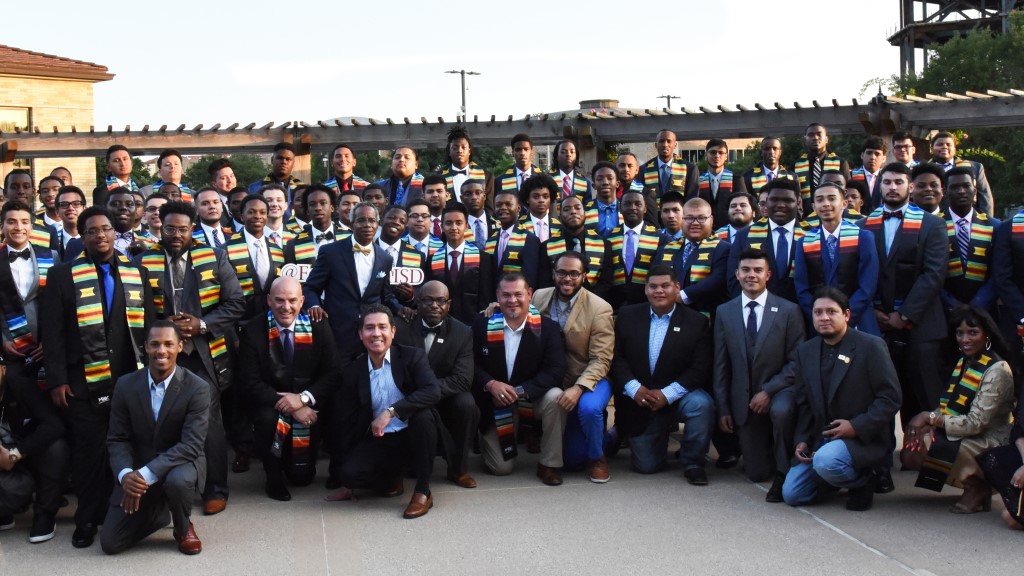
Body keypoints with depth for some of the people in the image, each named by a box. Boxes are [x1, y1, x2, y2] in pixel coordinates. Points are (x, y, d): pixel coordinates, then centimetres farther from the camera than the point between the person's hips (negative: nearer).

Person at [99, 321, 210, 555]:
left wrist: (147, 474, -32)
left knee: (178, 480, -39)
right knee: (110, 542, -8)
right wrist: (125, 474, -25)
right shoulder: (126, 385, -5)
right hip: (137, 471, 3)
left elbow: (191, 445, -22)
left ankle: (183, 528, -4)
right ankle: (157, 512, 24)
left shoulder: (197, 388, -15)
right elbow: (117, 439, -3)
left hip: (180, 464, -3)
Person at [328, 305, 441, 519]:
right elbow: (348, 421, 4)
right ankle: (393, 477, 10)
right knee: (351, 472, -27)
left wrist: (391, 411, -33)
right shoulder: (352, 372, 1)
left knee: (423, 415, -33)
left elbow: (433, 391, -24)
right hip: (378, 441, 1)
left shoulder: (412, 356, -6)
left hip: (412, 435, -1)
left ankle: (423, 492, -16)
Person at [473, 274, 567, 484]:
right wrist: (491, 384, -25)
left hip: (532, 399, 0)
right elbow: (472, 364, -5)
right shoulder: (482, 325, -6)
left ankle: (549, 464, -15)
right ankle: (488, 439, 30)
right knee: (501, 467, -8)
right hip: (496, 404, 0)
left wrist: (520, 392, -29)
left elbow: (555, 371, -18)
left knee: (555, 397, -34)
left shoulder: (548, 327, -11)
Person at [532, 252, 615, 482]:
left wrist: (578, 388, -31)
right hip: (553, 380, 3)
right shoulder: (539, 297, -2)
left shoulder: (599, 308, -14)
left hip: (589, 379, -3)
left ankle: (597, 457, -7)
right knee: (572, 459, 2)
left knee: (588, 407, -38)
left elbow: (601, 360, -17)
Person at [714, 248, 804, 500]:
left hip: (778, 391, -2)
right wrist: (723, 409, 2)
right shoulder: (724, 312, 5)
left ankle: (783, 475, -17)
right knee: (757, 473, 1)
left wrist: (768, 391, -17)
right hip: (744, 400, 3)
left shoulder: (788, 311, -3)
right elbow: (720, 365, 6)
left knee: (781, 411, -39)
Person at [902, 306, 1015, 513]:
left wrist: (931, 418, -19)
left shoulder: (997, 370, -15)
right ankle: (974, 483, 1)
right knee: (914, 440, -16)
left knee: (921, 447, -27)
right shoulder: (964, 362, 11)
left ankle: (976, 487, -6)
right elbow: (949, 408, 8)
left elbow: (976, 423, -21)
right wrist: (925, 417, -12)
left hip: (988, 444, -9)